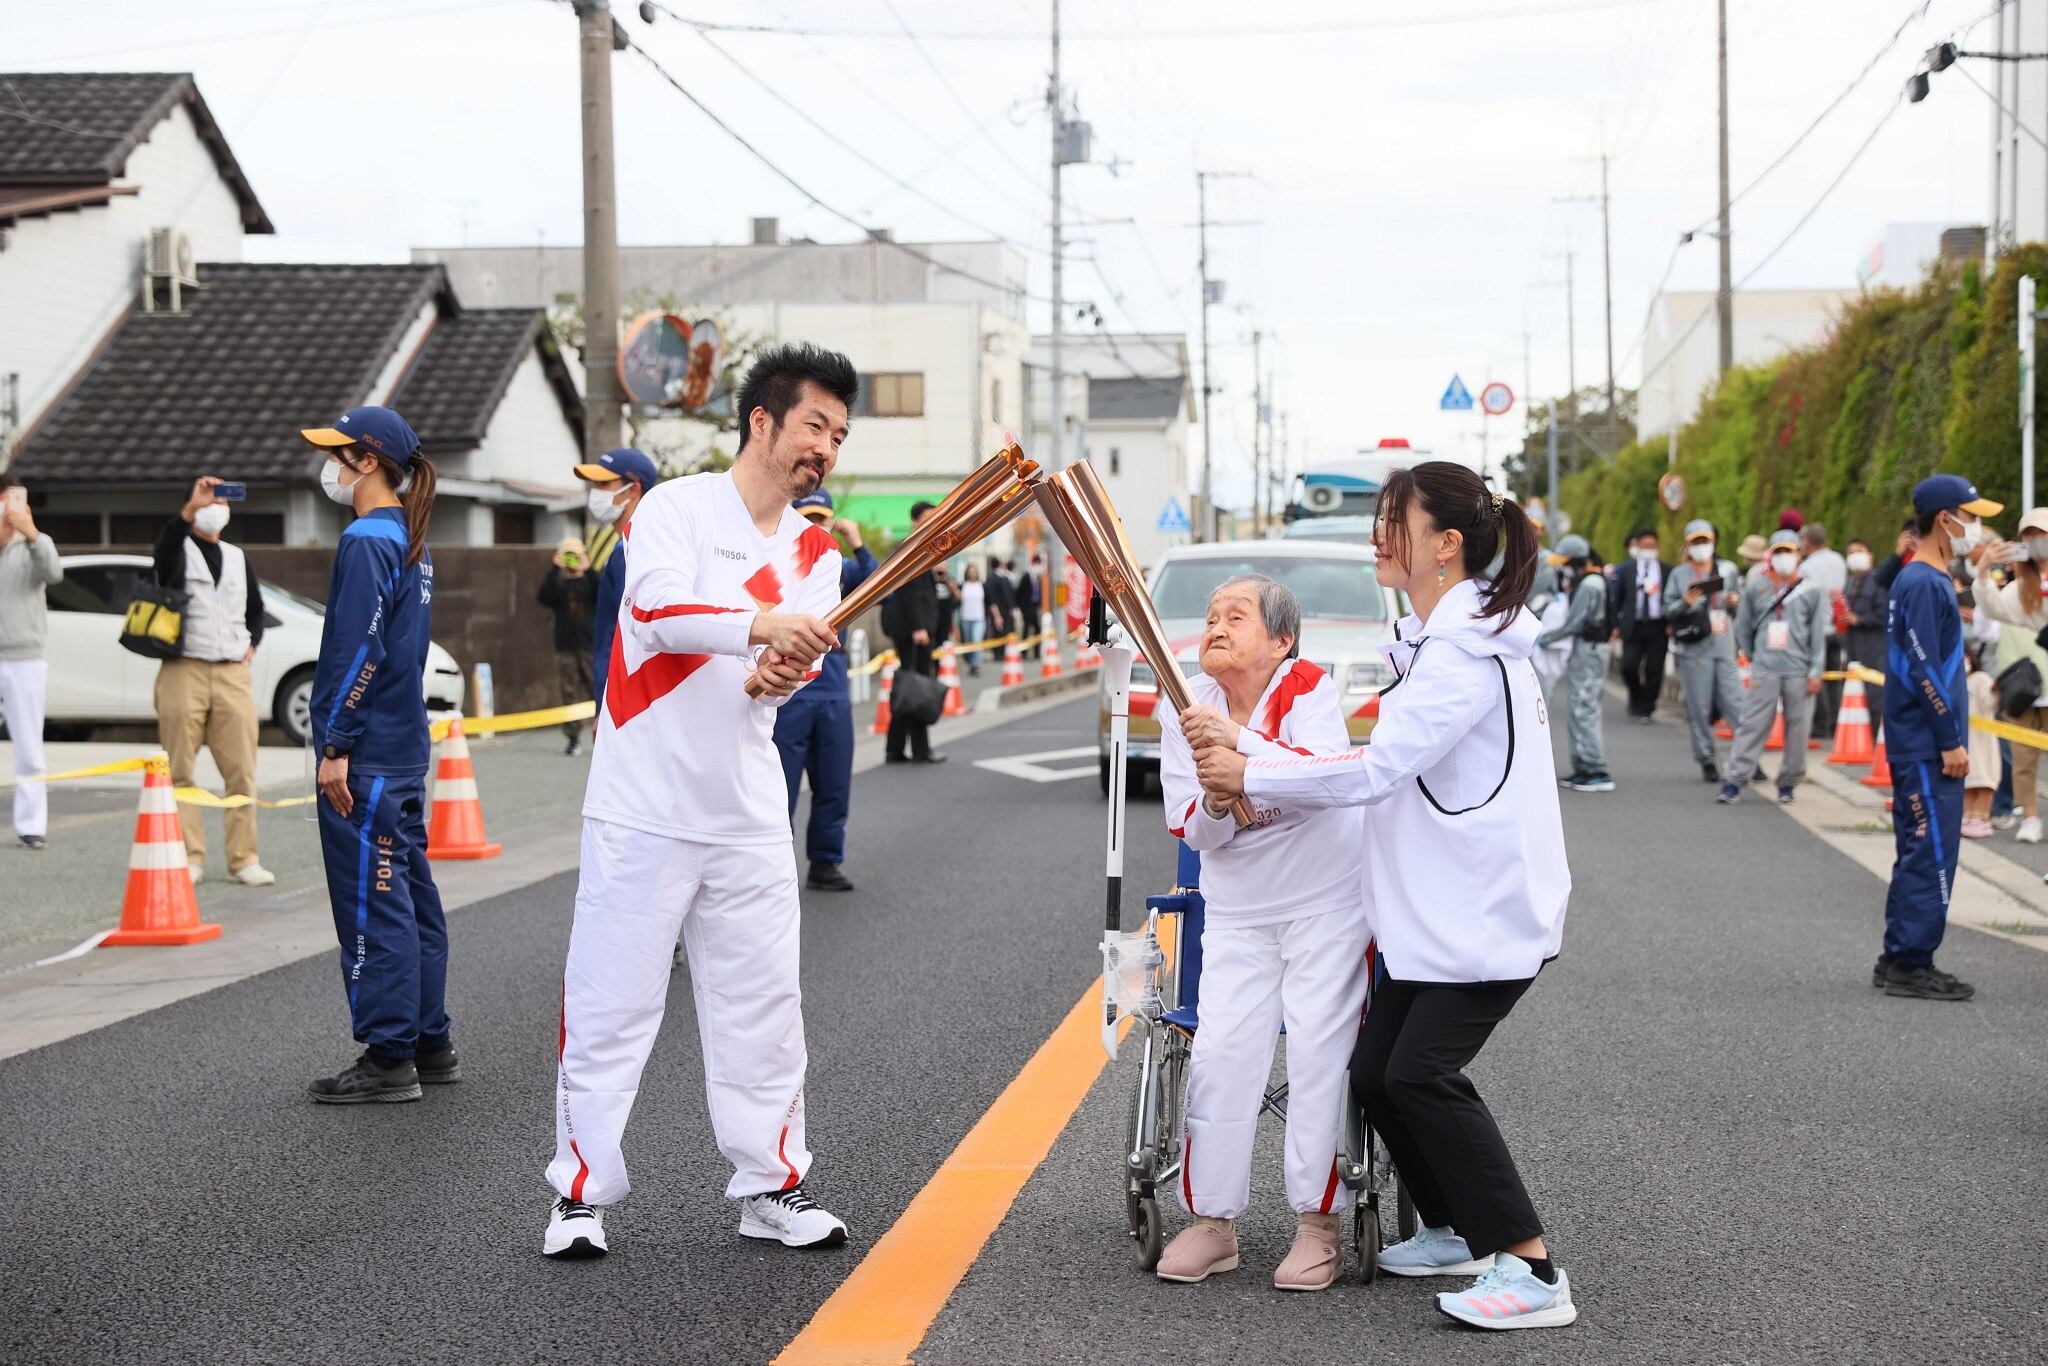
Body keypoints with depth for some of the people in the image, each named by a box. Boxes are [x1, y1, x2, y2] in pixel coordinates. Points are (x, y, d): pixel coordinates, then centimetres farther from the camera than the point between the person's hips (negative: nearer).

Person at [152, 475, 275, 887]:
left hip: (232, 673, 4)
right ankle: (189, 857, 4)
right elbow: (165, 546, -23)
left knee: (242, 773, 0)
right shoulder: (179, 552, 3)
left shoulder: (237, 558, 19)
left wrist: (251, 644, 11)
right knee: (180, 772, -2)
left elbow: (255, 610, 29)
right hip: (184, 671, -4)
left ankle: (243, 859, 4)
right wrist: (190, 508, -38)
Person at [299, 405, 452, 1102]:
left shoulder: (365, 541, -14)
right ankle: (430, 1045, 20)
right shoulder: (410, 542, 14)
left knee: (372, 907, -5)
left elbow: (359, 652, -20)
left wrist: (336, 748, -19)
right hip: (406, 751, 10)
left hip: (366, 758, -10)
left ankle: (389, 1058, -1)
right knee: (412, 898, 13)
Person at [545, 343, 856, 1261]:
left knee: (763, 1003, 7)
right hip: (643, 808, -5)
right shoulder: (677, 508, -5)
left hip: (748, 816, 5)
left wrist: (783, 673, -24)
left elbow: (798, 651, 0)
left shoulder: (815, 551, 12)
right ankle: (580, 1193, 9)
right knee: (610, 1004, -1)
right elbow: (658, 610, -22)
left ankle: (771, 1185, 19)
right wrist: (763, 624, -36)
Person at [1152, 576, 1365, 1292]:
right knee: (1221, 1049, -7)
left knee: (1318, 1046, -8)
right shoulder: (1188, 708, -2)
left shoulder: (1309, 688, -12)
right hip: (1236, 911, 3)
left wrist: (1240, 741, -40)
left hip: (1326, 902, -3)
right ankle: (1211, 1220, 2)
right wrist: (1215, 801, -27)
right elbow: (1190, 830, -5)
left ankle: (1318, 1224, 0)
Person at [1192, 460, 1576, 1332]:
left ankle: (1531, 1270, -9)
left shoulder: (1465, 648, -20)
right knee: (1376, 1070, 10)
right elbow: (1399, 766, 18)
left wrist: (1252, 777, -17)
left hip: (1488, 911, -10)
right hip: (1435, 908, 10)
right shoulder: (1447, 636, 13)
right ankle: (1452, 1231, 26)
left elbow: (1378, 769, -26)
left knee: (1422, 1073, -14)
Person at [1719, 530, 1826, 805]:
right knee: (1752, 724, -4)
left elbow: (1817, 635, 4)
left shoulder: (1810, 591, 5)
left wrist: (1815, 672, 0)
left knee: (1797, 728, 4)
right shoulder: (1755, 588, 6)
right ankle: (1735, 781, -4)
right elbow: (1743, 627, 14)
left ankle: (1788, 782, 16)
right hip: (1764, 670, 0)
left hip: (1799, 671, 0)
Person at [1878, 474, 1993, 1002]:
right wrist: (1950, 742, -18)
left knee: (1919, 854, 13)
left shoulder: (1931, 581, 16)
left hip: (1924, 747, 10)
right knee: (1931, 854, -7)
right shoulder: (1924, 584, -15)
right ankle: (1910, 964, -3)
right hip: (1927, 750, -10)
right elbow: (1923, 670, -20)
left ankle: (1900, 960, 18)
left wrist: (1951, 739, 18)